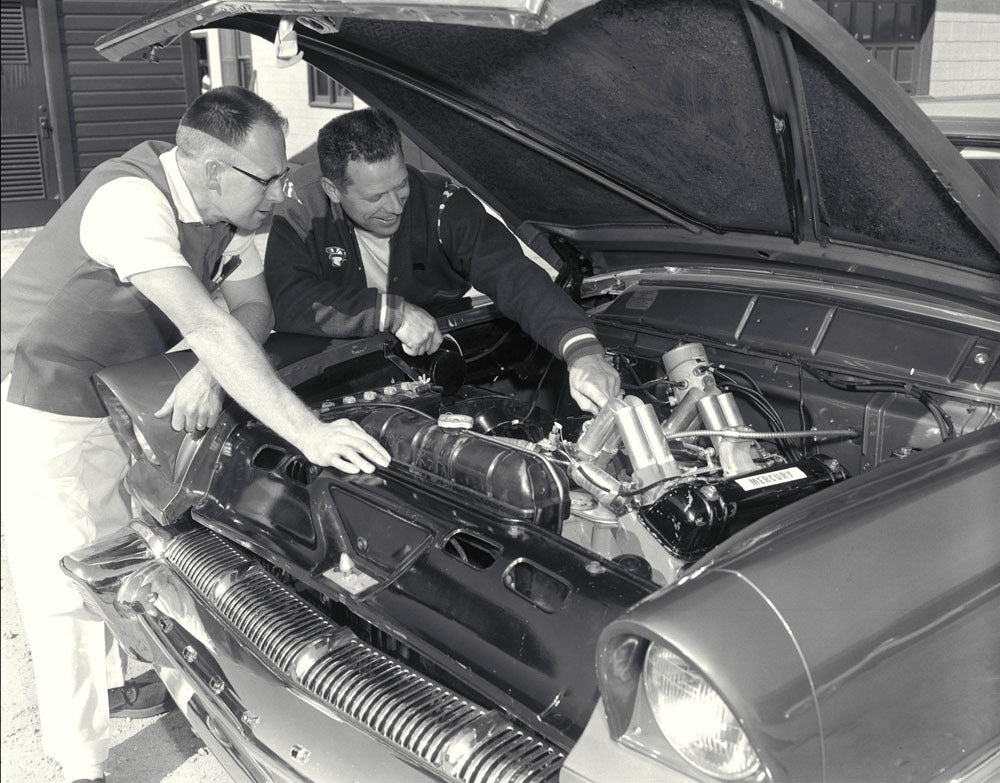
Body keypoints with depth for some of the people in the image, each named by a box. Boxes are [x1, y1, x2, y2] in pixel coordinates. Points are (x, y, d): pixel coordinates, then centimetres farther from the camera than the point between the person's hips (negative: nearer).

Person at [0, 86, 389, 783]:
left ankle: (113, 682, 43)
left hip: (114, 396, 8)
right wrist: (310, 434, -46)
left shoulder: (227, 205, -7)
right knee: (67, 584, -1)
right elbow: (208, 327, -43)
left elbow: (254, 310, -4)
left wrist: (208, 372, -26)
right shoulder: (130, 200, -34)